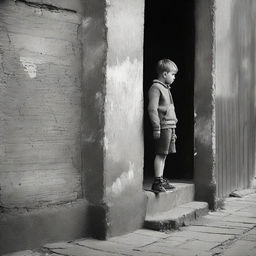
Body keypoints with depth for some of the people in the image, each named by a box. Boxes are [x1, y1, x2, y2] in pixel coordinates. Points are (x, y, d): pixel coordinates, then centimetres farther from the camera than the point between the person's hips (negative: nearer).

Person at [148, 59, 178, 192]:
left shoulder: (166, 88, 21)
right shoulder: (155, 88, -9)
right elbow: (152, 109, -17)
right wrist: (156, 128, -22)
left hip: (170, 126, 9)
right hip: (163, 126, -9)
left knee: (164, 154, 13)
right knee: (160, 154, -7)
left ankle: (161, 180, 20)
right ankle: (157, 182, -4)